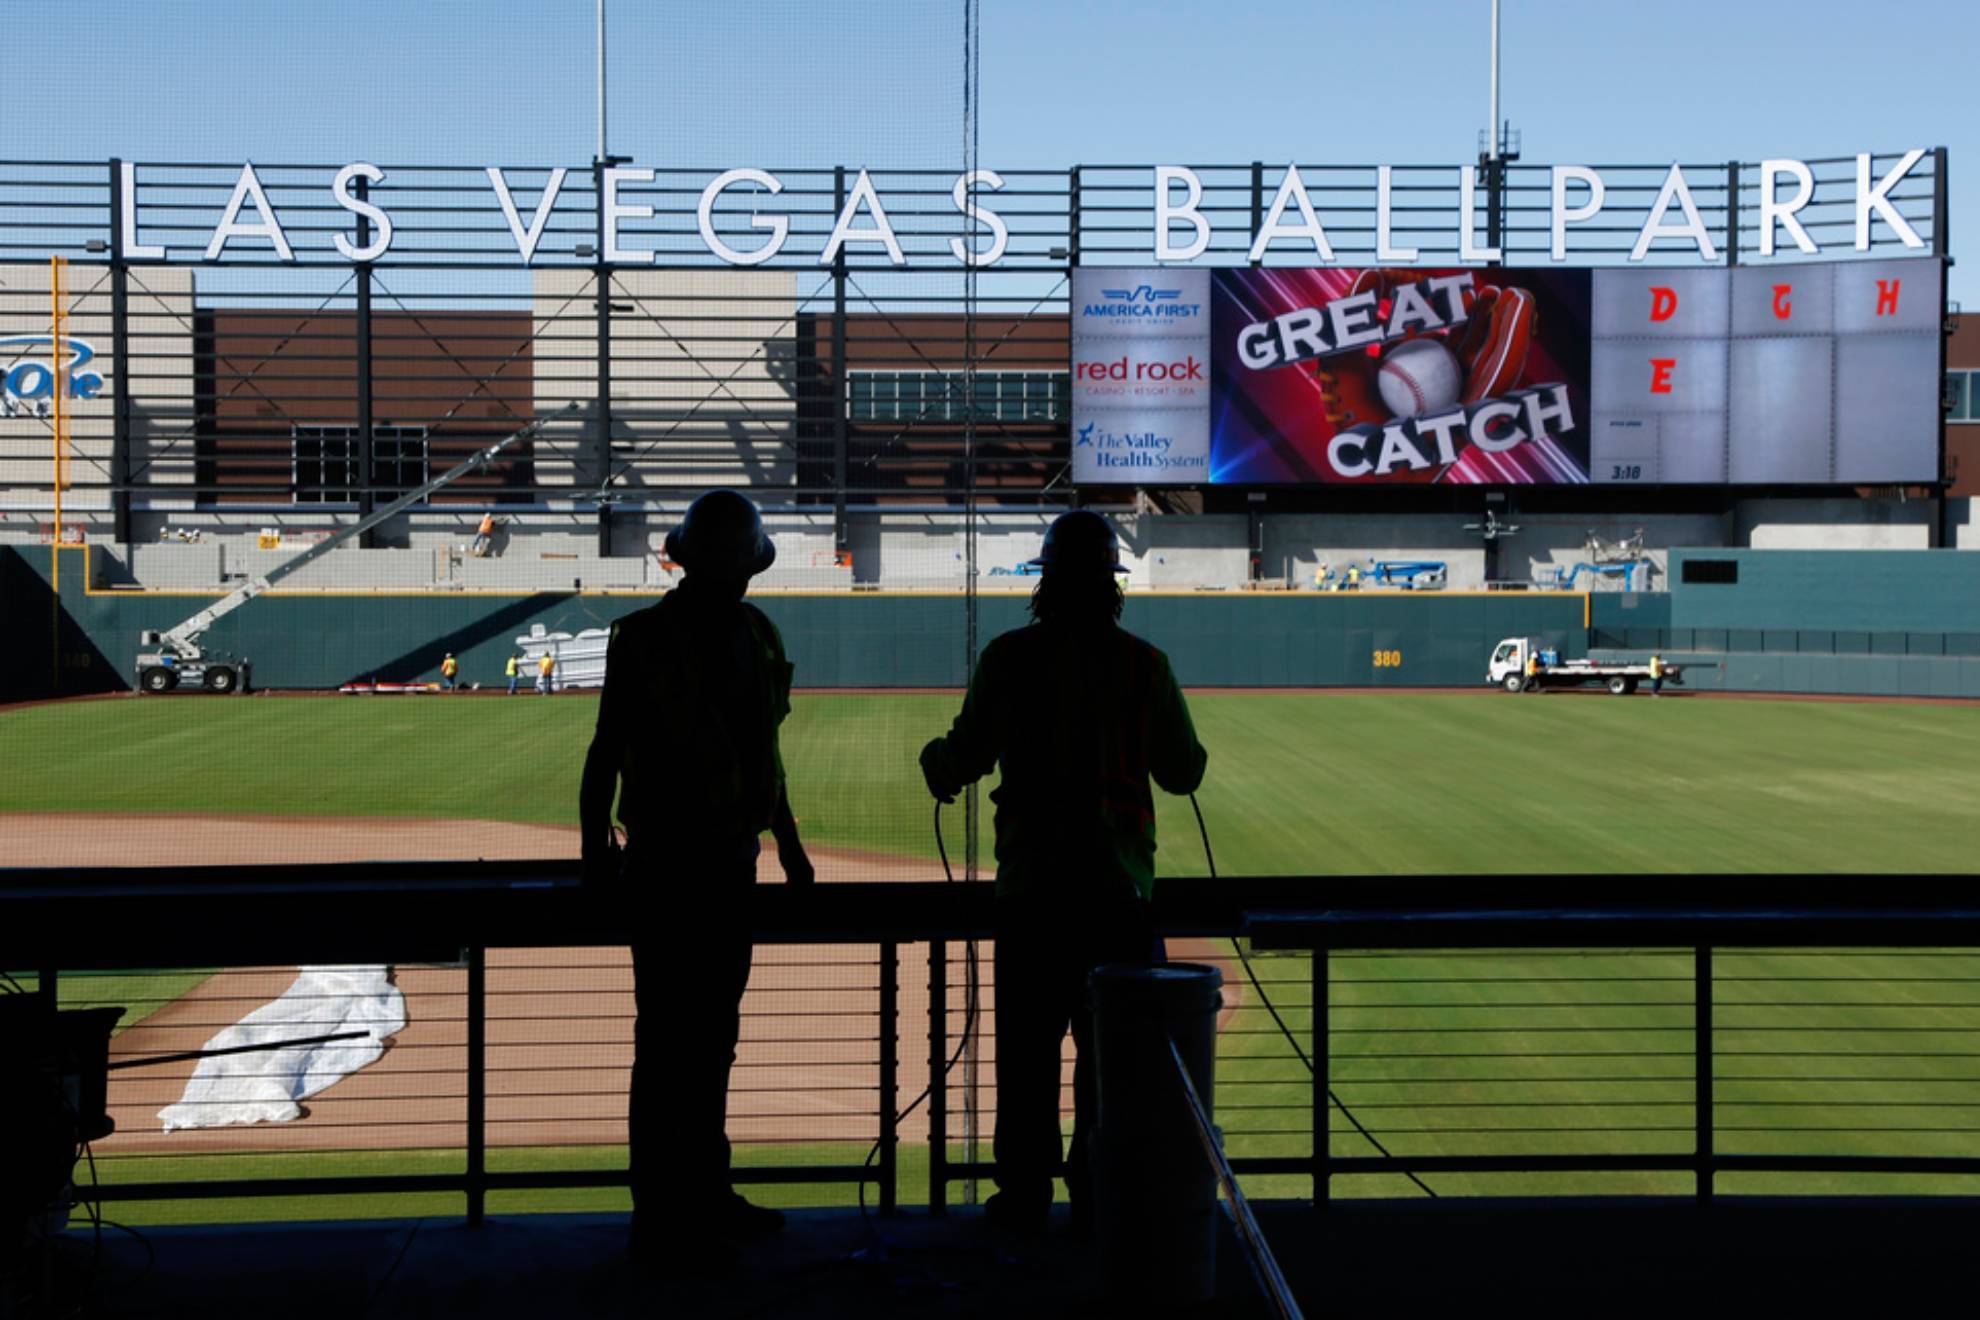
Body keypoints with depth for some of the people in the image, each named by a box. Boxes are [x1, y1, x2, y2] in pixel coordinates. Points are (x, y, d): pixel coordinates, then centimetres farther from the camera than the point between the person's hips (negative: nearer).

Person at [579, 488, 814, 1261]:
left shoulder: (757, 636, 10)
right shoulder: (644, 640, -8)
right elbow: (606, 753, -7)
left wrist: (788, 843, 21)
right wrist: (596, 852, -15)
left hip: (731, 865, 7)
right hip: (666, 868, -6)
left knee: (713, 1038, 13)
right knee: (668, 1041, -5)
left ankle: (707, 1199, 22)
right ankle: (661, 1217, 1)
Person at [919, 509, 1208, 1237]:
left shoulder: (1008, 656, -3)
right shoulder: (1143, 663, 0)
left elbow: (968, 754, -2)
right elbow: (1183, 772, 4)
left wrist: (933, 759, 20)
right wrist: (1193, 752, 27)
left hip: (1032, 882, 0)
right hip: (1118, 883, 0)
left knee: (1028, 1044, 7)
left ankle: (1026, 1194, 11)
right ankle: (1099, 1193, 8)